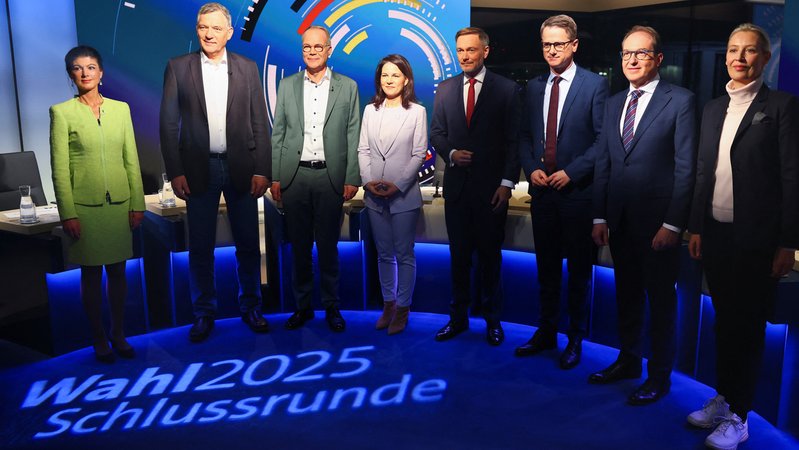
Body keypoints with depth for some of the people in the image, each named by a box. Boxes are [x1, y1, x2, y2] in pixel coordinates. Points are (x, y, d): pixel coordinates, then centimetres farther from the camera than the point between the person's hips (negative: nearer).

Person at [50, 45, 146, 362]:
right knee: (91, 273, 7)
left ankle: (118, 334, 24)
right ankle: (99, 339, 20)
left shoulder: (120, 108, 7)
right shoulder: (62, 112, -2)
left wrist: (137, 203, 2)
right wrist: (67, 214, -9)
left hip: (119, 203, 3)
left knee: (117, 271, 10)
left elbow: (131, 160, 7)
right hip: (84, 205, -3)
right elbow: (59, 168, -5)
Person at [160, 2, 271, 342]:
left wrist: (262, 170, -4)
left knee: (248, 244, 8)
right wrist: (175, 172, -6)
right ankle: (204, 314, 21)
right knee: (200, 247, 7)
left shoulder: (247, 68, 6)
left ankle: (250, 307, 24)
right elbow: (169, 123, 1)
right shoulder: (178, 67, 4)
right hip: (198, 170, 0)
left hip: (240, 167, 1)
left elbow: (260, 123, 3)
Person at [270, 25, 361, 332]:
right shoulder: (287, 85, 9)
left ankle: (331, 306, 20)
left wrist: (352, 179, -4)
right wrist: (274, 177, 2)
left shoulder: (347, 87, 4)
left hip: (330, 176, -1)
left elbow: (353, 136, 2)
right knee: (299, 246, 9)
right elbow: (278, 133, 8)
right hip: (294, 175, 2)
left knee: (328, 246, 6)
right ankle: (302, 305, 21)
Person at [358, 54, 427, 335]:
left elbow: (419, 154, -6)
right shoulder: (370, 110, 9)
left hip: (404, 194, -4)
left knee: (404, 255, 4)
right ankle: (388, 304, 25)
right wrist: (368, 180, -9)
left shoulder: (417, 112, -2)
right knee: (384, 254, 13)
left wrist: (398, 185, -14)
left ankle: (402, 308, 16)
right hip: (374, 195, 4)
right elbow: (363, 149, 6)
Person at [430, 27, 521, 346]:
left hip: (491, 187, -2)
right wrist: (450, 153, -9)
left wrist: (507, 182, -9)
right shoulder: (445, 89, 8)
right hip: (456, 185, 3)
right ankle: (458, 317, 20)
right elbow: (436, 132, 11)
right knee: (459, 254, 9)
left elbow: (513, 140, -3)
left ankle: (492, 319, 20)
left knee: (490, 254, 7)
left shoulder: (506, 89, -1)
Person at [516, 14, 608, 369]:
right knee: (546, 268, 13)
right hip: (542, 190, 5)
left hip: (578, 191, -4)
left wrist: (571, 172, -15)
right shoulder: (534, 86, 11)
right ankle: (546, 332, 27)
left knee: (579, 270, 7)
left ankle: (576, 339, 21)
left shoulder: (595, 84, -4)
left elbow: (603, 139, -8)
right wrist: (531, 168, -3)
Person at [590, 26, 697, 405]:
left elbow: (685, 167, -10)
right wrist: (599, 217, 5)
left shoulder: (680, 100, -6)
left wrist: (673, 224, -15)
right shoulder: (613, 104, 11)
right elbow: (603, 164, 10)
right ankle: (628, 360, 32)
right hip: (620, 218, 5)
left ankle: (659, 376, 21)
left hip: (657, 219, -5)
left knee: (660, 299, 7)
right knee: (627, 295, 16)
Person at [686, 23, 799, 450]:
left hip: (757, 238, -5)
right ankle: (722, 399, 30)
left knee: (748, 327, 5)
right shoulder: (713, 108, 12)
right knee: (724, 322, 15)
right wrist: (696, 228, 9)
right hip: (716, 234, 5)